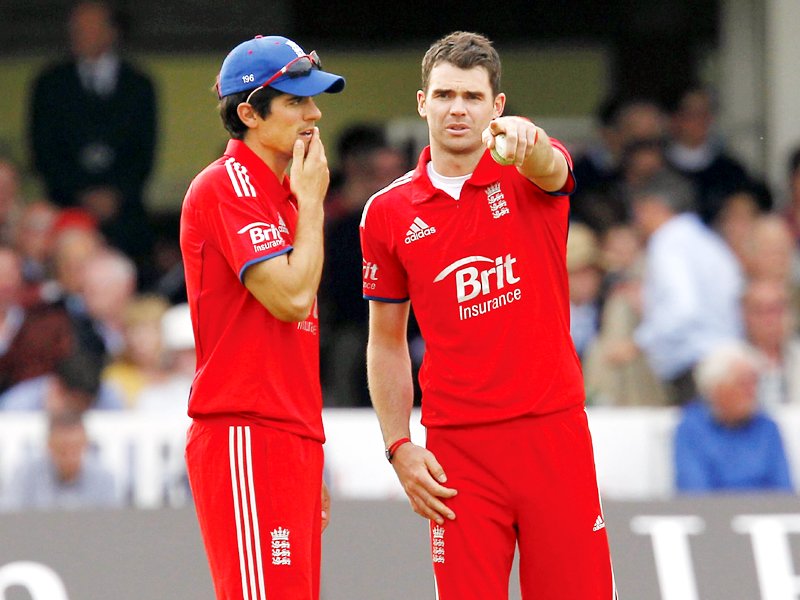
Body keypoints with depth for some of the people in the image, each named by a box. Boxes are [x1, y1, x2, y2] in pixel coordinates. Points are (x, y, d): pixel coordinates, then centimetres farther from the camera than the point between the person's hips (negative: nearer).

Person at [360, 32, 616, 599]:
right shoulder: (388, 214, 7)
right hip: (456, 446, 1)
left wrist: (523, 136, -49)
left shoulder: (526, 175, 2)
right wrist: (400, 446, 3)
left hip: (552, 432, -1)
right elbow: (386, 341, 13)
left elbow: (548, 166, -24)